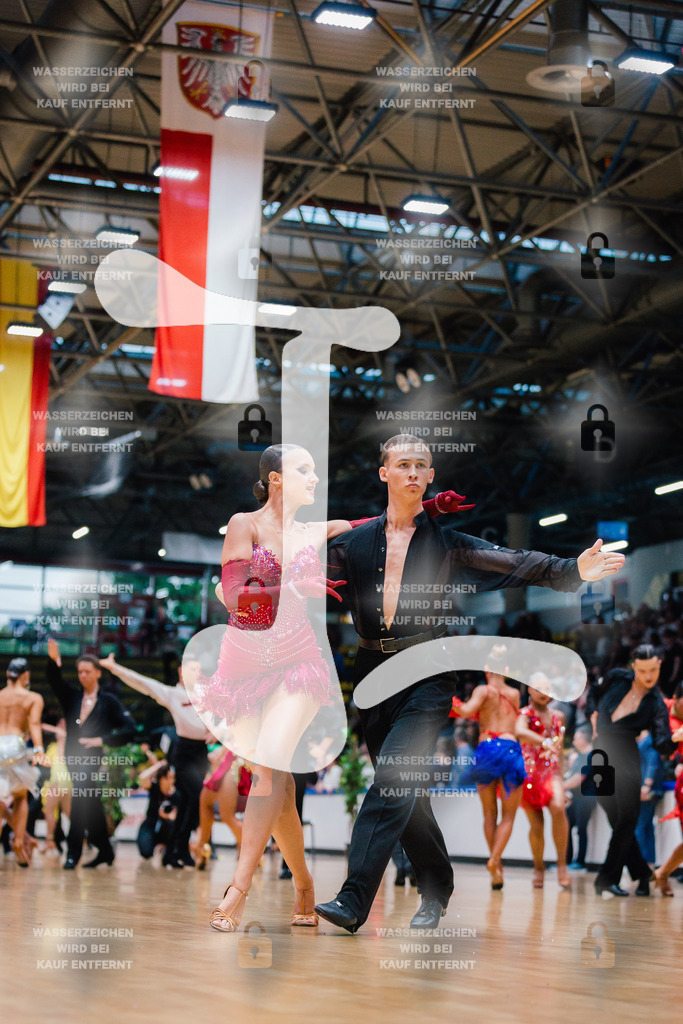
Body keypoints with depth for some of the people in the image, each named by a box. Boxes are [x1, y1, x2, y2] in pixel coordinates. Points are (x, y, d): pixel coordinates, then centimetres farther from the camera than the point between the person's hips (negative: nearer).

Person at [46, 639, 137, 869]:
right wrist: (54, 661, -25)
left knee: (79, 795, -26)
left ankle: (73, 852, -24)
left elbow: (129, 729, 0)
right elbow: (54, 681, -4)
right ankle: (105, 851, 25)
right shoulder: (71, 697, 13)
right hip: (72, 758, 5)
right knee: (91, 806, 11)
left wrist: (102, 740, -11)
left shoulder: (109, 701, 3)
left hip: (93, 758, -5)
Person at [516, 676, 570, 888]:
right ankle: (538, 867, 21)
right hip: (529, 773, -2)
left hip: (552, 771, 2)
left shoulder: (558, 717, 15)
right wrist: (545, 743, -36)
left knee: (558, 808, -26)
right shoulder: (525, 714, -1)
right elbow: (520, 731, -25)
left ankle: (562, 864, -19)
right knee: (536, 825, -3)